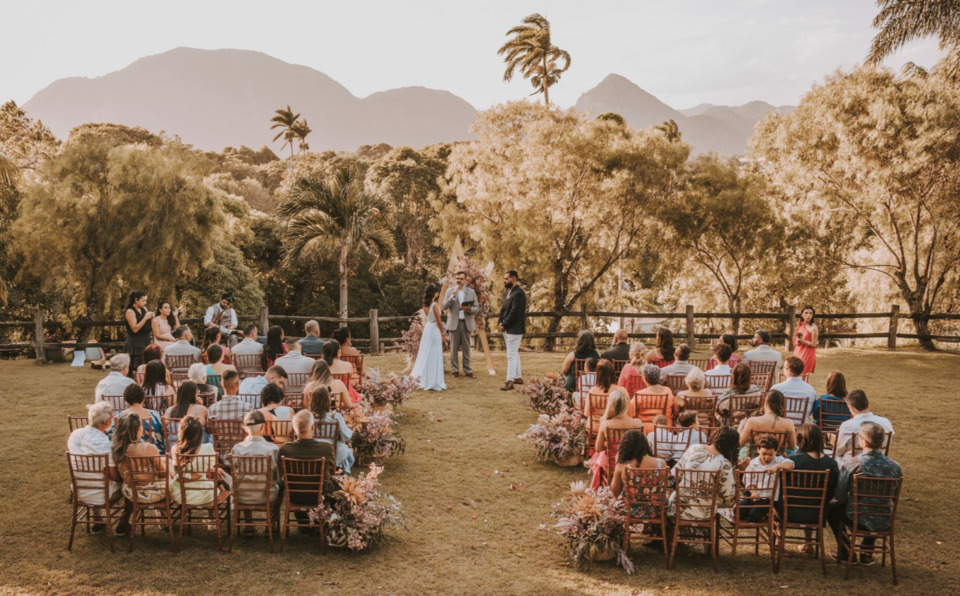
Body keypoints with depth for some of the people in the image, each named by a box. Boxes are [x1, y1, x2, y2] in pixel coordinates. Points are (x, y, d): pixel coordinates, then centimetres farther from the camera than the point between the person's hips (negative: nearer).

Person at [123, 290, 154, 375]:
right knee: (134, 369, -9)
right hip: (135, 345, -7)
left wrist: (151, 316, -1)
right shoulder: (130, 311, -10)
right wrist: (145, 318, -21)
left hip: (145, 343, 7)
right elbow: (135, 329, -17)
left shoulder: (144, 309, 11)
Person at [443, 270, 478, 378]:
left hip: (467, 323, 1)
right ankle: (455, 370, 6)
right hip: (454, 322, -1)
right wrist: (453, 295, -14)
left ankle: (467, 370, 7)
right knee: (454, 348, -1)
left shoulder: (471, 292, 9)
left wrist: (470, 309, -15)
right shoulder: (450, 291, 6)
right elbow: (445, 306, -3)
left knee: (466, 348, 3)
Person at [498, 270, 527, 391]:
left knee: (512, 355, -10)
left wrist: (504, 325, -16)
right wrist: (500, 322, 0)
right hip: (507, 329, 10)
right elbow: (503, 309, 15)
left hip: (514, 329, -10)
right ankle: (518, 377, 26)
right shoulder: (508, 292, 15)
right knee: (514, 354, 17)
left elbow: (514, 312, -21)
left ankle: (510, 381, -10)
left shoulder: (518, 293, -16)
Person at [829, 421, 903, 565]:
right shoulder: (895, 467, -10)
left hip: (856, 520, -3)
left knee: (831, 508, 26)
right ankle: (866, 553, 39)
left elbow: (840, 496, -11)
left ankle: (845, 552, 31)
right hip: (883, 524, 4)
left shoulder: (851, 464, -19)